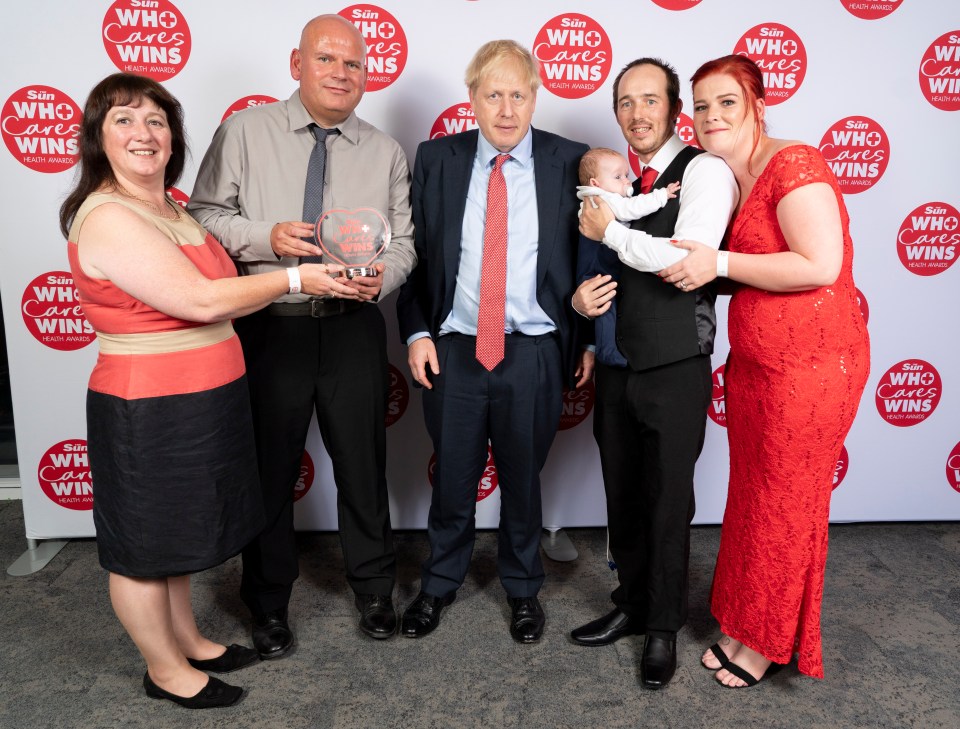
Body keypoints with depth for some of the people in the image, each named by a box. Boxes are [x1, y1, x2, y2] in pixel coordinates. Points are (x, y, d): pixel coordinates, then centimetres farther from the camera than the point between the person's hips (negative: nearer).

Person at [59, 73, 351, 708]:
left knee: (177, 532, 23)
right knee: (144, 546, 11)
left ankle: (187, 640, 41)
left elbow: (212, 285, 16)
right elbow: (201, 300, -24)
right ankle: (165, 670, 30)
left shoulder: (169, 208, 10)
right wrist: (295, 278, -18)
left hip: (199, 404, 9)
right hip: (149, 411, -9)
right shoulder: (107, 218, -20)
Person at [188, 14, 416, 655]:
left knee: (363, 464, 11)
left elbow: (402, 242, 7)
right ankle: (269, 602, 33)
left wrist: (381, 277, -15)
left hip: (353, 330, 2)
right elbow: (204, 215, -1)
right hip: (268, 328, -1)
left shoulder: (386, 152, 8)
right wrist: (267, 238, -19)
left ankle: (374, 588, 34)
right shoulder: (245, 132, 2)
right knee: (269, 470, 11)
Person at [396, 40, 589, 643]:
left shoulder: (570, 162, -1)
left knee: (523, 477, 15)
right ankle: (441, 583, 38)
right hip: (453, 349, 1)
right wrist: (416, 331, -3)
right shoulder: (435, 159, 2)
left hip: (534, 353, -1)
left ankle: (523, 587, 38)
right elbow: (412, 253, 5)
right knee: (452, 478, 14)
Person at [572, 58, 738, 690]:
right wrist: (580, 296, -6)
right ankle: (632, 607, 36)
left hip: (675, 371, -6)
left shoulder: (705, 171, -7)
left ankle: (664, 629, 27)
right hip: (616, 367, 6)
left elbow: (690, 259, -23)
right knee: (622, 498, 16)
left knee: (668, 503, 7)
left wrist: (609, 230, -13)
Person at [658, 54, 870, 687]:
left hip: (811, 369, -8)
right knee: (750, 497, 17)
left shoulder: (794, 163, -14)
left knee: (784, 508, 7)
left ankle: (769, 641, 28)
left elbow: (819, 265, -24)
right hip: (752, 366, 8)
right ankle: (743, 624, 36)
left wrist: (720, 264, -20)